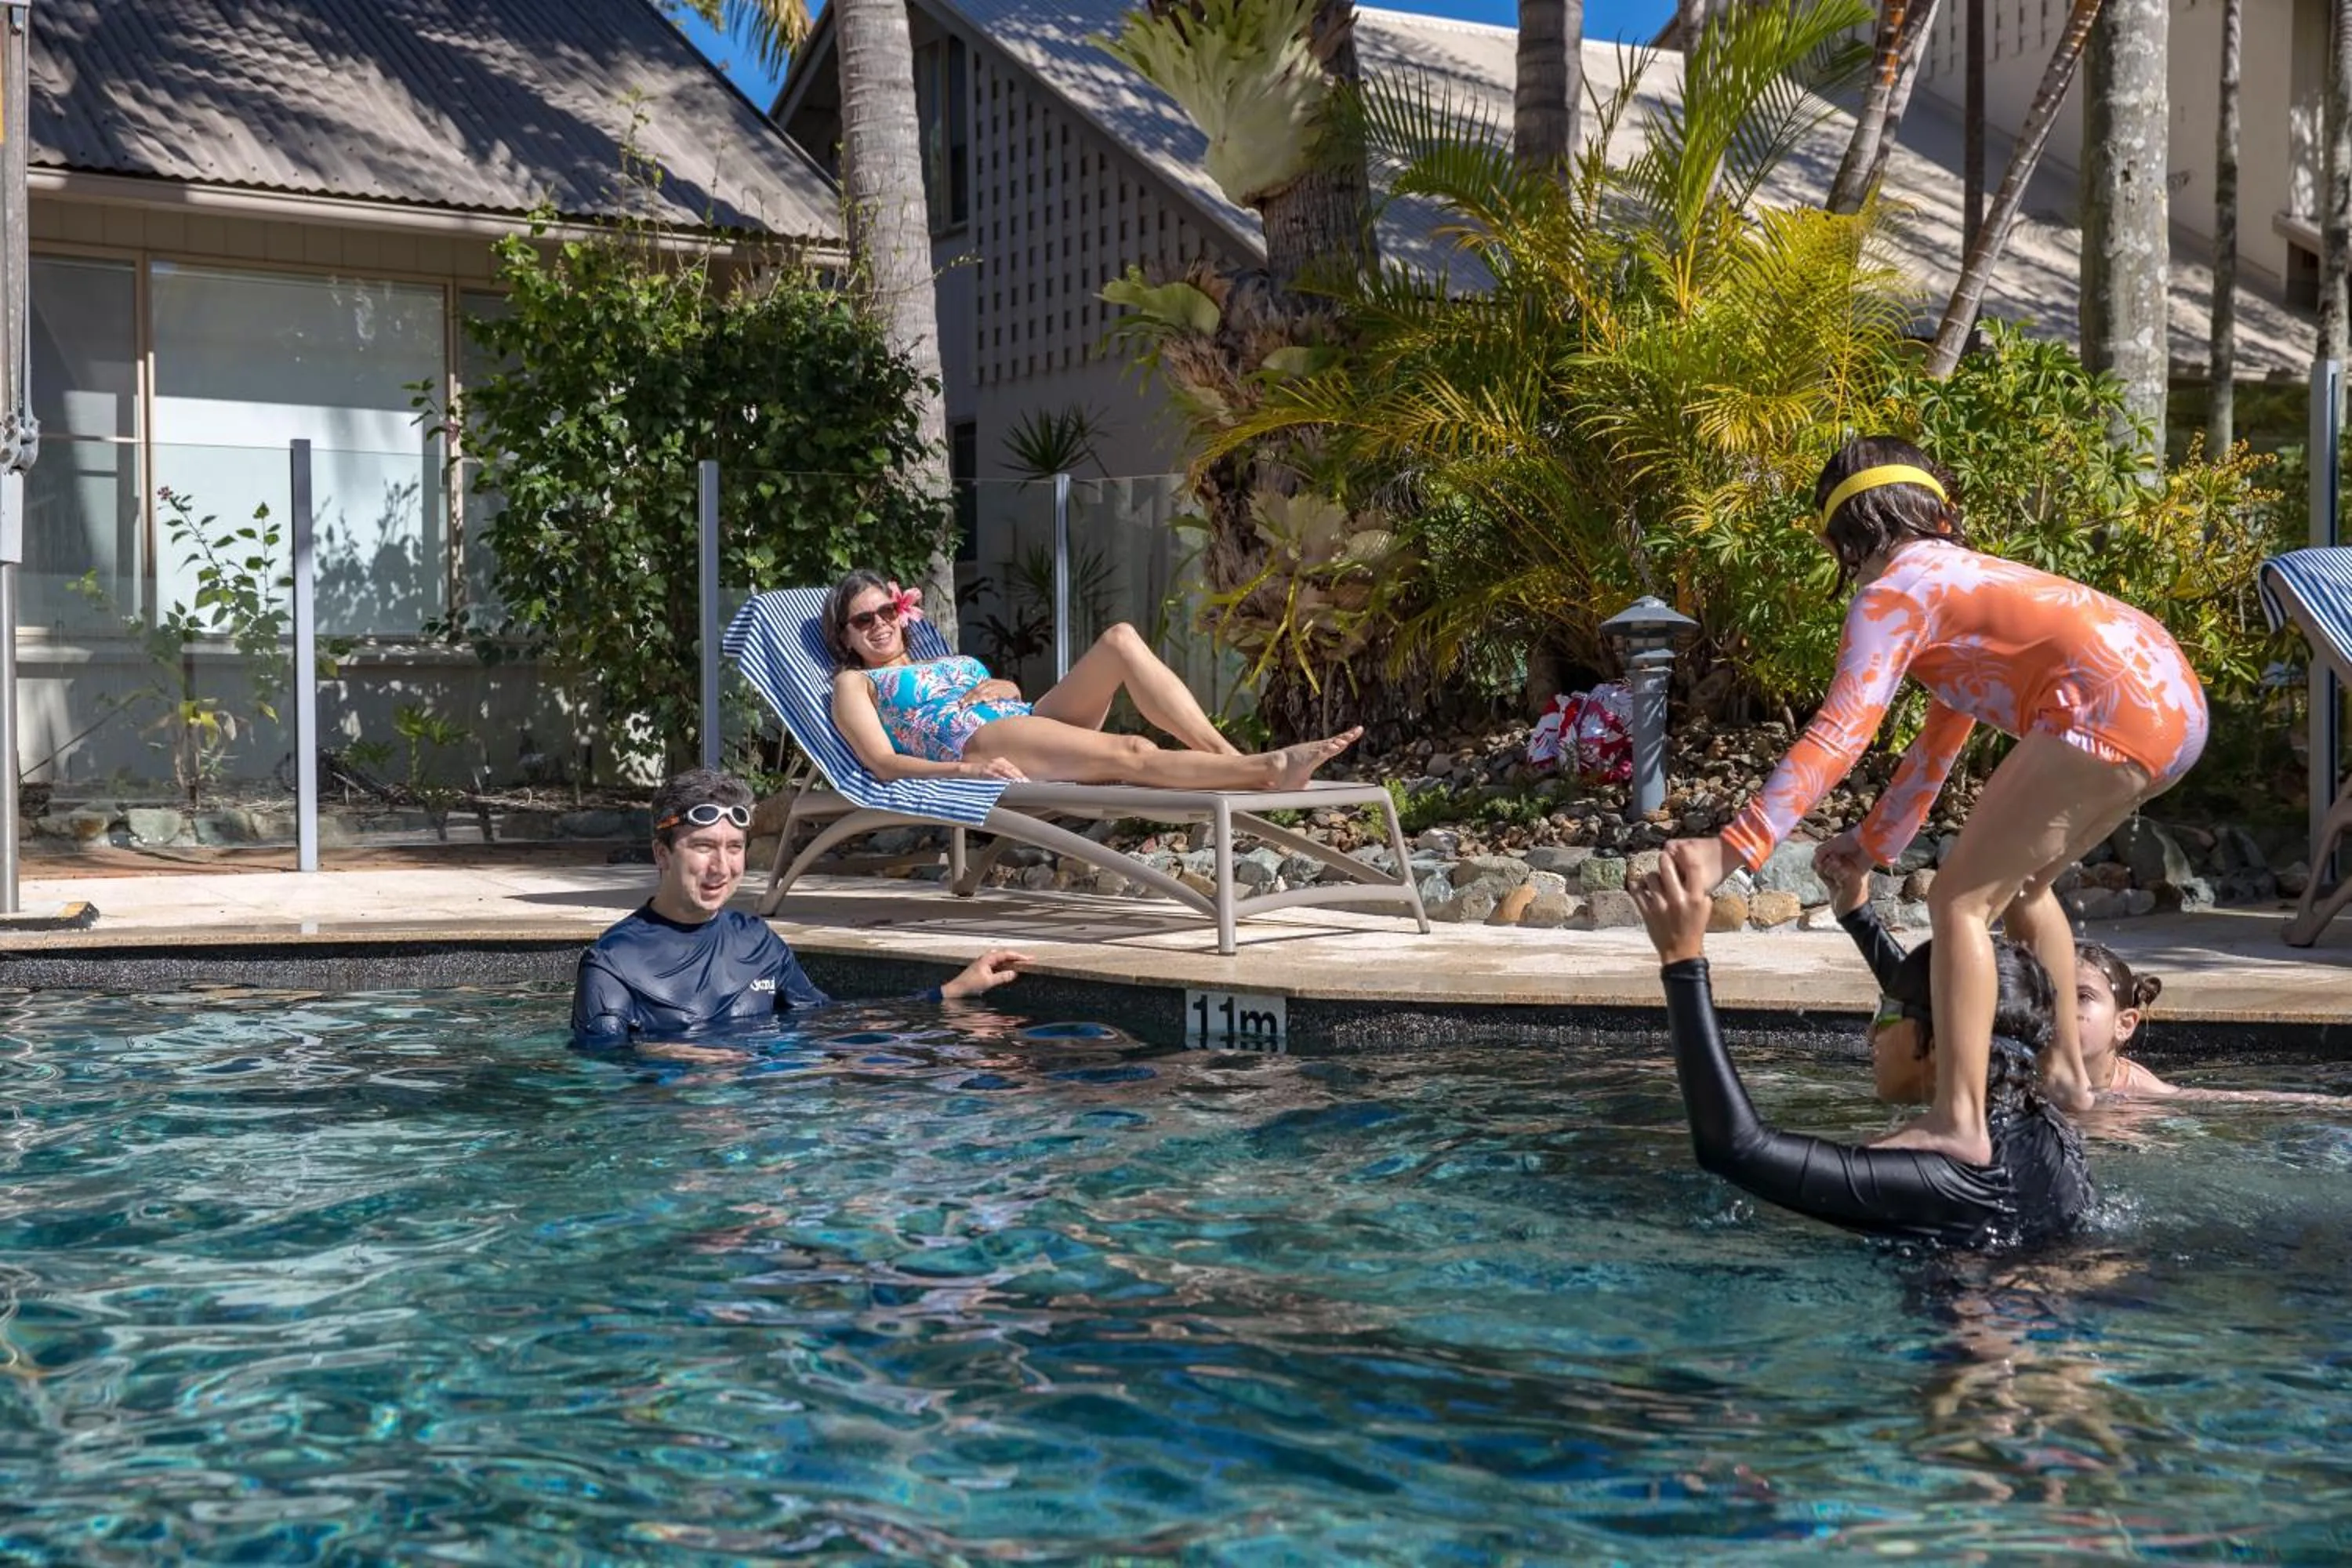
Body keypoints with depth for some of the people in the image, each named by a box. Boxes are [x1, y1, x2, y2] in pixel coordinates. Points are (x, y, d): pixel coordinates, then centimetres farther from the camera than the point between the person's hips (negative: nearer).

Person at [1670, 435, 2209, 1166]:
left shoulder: (1891, 592, 0)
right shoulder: (1961, 577, 28)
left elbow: (1839, 733, -14)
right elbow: (1943, 737, 37)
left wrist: (1737, 845, -19)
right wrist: (1877, 839, 43)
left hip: (2108, 715, -9)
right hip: (2175, 704, 10)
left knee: (1961, 896, -4)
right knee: (2018, 881, 28)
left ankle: (1959, 1124, -11)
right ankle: (2064, 1070, 38)